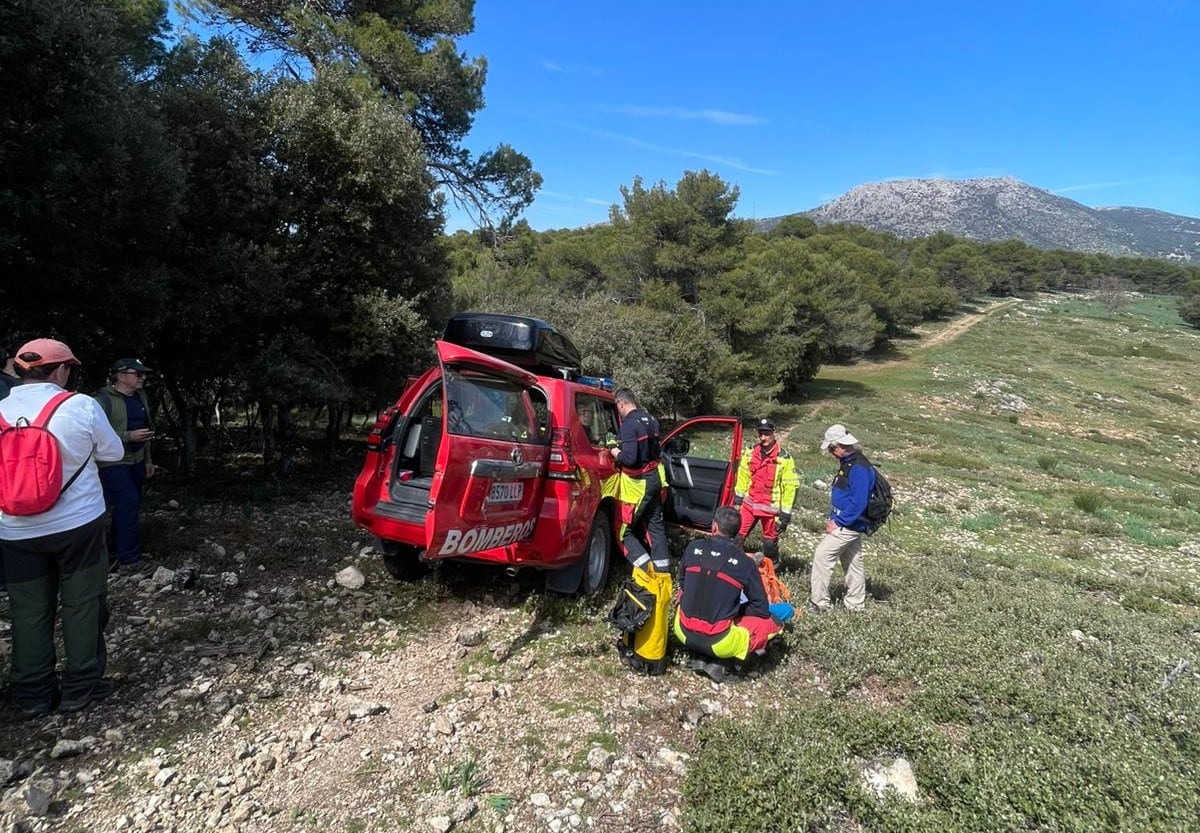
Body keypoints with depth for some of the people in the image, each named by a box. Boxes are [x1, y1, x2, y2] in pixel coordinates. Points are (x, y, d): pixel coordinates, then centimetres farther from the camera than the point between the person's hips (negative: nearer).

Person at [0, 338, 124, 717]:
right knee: (81, 604, 10)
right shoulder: (81, 406, -13)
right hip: (78, 524, -3)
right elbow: (113, 452, -1)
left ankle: (33, 694, 22)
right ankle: (81, 687, 19)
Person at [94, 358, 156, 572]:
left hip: (136, 460, 8)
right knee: (128, 502, -12)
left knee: (131, 505, 12)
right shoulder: (104, 400, -14)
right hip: (113, 462, -8)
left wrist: (147, 459, 20)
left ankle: (118, 548, 28)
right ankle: (128, 559, -6)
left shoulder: (140, 396, 10)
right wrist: (129, 436, -24)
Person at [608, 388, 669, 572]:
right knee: (655, 525, 17)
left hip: (637, 485, -8)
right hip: (654, 479, 8)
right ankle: (663, 570, 24)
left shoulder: (629, 424, -21)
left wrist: (616, 453, -8)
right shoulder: (651, 420, 5)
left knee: (624, 532, 2)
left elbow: (629, 458, -28)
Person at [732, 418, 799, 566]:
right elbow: (743, 477, 11)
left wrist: (785, 514, -11)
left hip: (771, 508, -3)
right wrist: (738, 499, 11)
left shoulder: (784, 459, -14)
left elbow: (790, 487, -11)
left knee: (770, 541, 12)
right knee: (737, 535, 4)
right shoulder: (750, 453, 0)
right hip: (749, 504, 3)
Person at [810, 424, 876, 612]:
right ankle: (855, 603, 30)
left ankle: (819, 602, -2)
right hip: (849, 524, 10)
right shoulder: (848, 463, 9)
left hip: (848, 526, -10)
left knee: (822, 556, -9)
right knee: (853, 562, 18)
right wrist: (834, 518, 12)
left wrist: (838, 522, -20)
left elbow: (858, 503, -25)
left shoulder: (858, 468, -22)